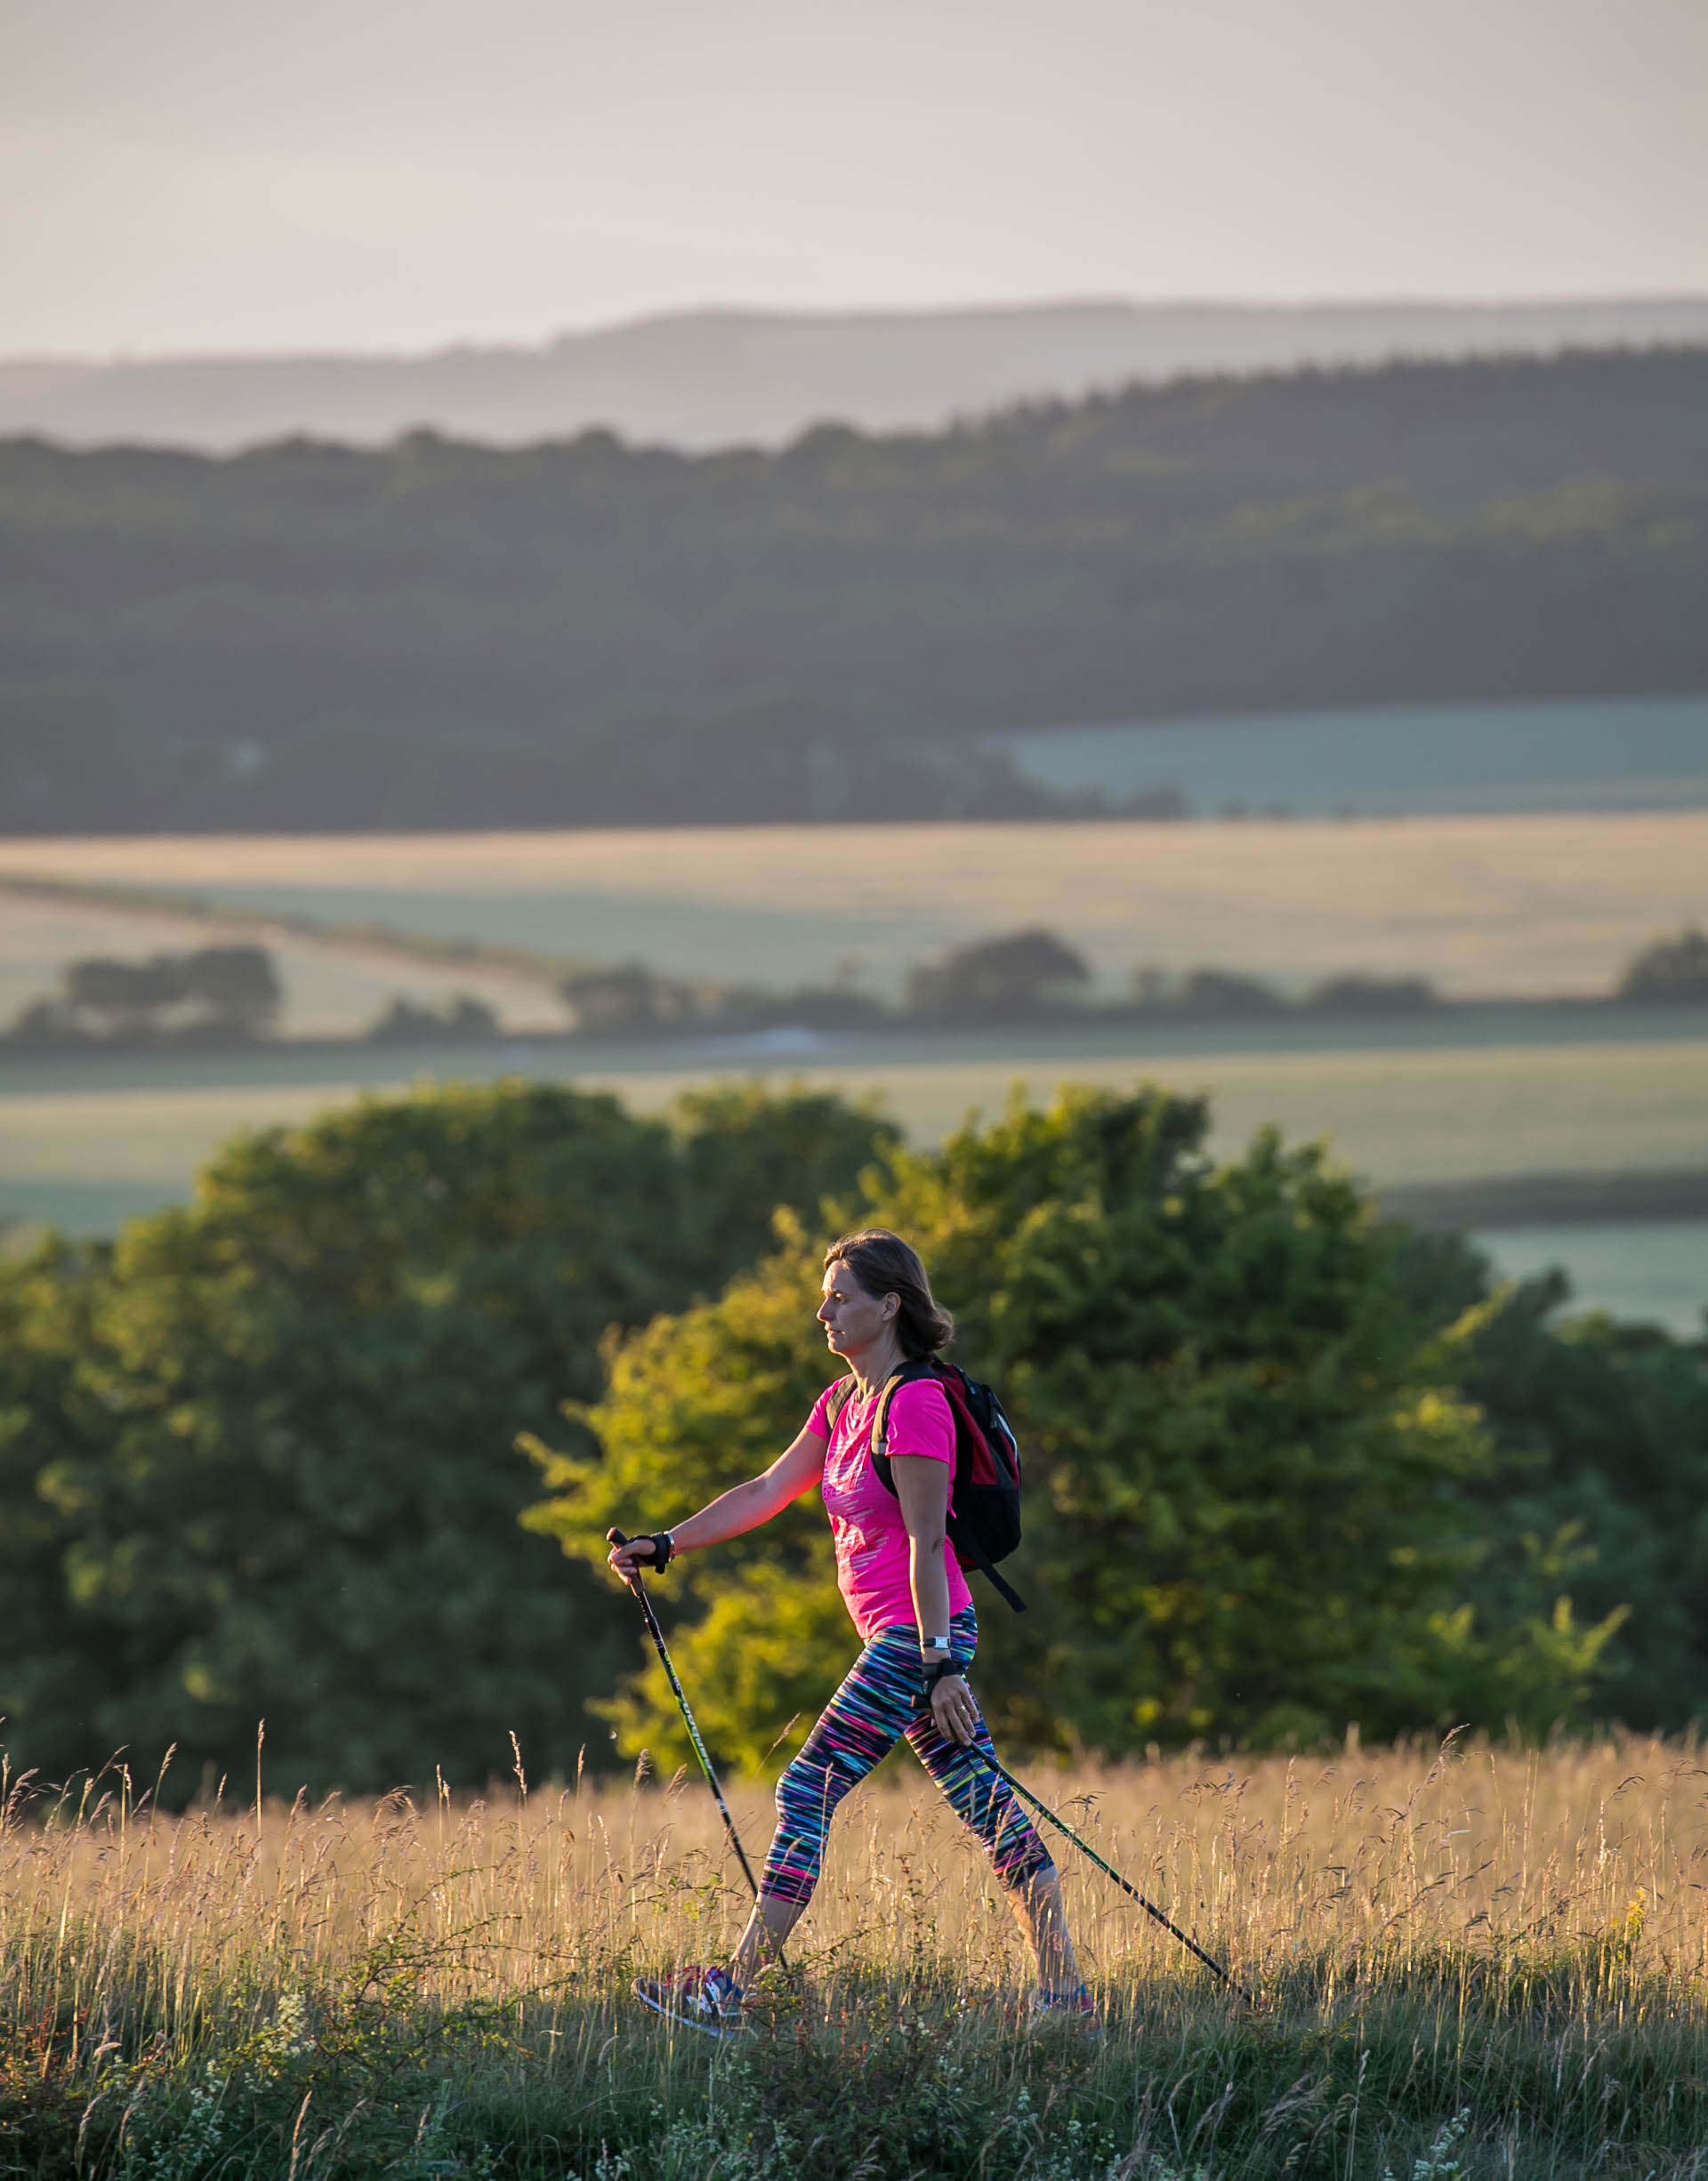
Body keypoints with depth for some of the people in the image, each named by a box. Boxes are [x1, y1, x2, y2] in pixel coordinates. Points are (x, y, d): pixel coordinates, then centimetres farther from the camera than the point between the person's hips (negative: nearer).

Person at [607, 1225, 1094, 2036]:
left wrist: (941, 1663, -21)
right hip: (903, 1638, 10)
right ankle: (1065, 1995, 5)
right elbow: (766, 1492, 18)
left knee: (807, 1793, -8)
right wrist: (663, 1547, 12)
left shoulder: (914, 1404, -14)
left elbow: (926, 1543, -18)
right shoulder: (842, 1404, 15)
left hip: (917, 1633, -10)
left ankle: (730, 1991, -6)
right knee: (988, 1809, 6)